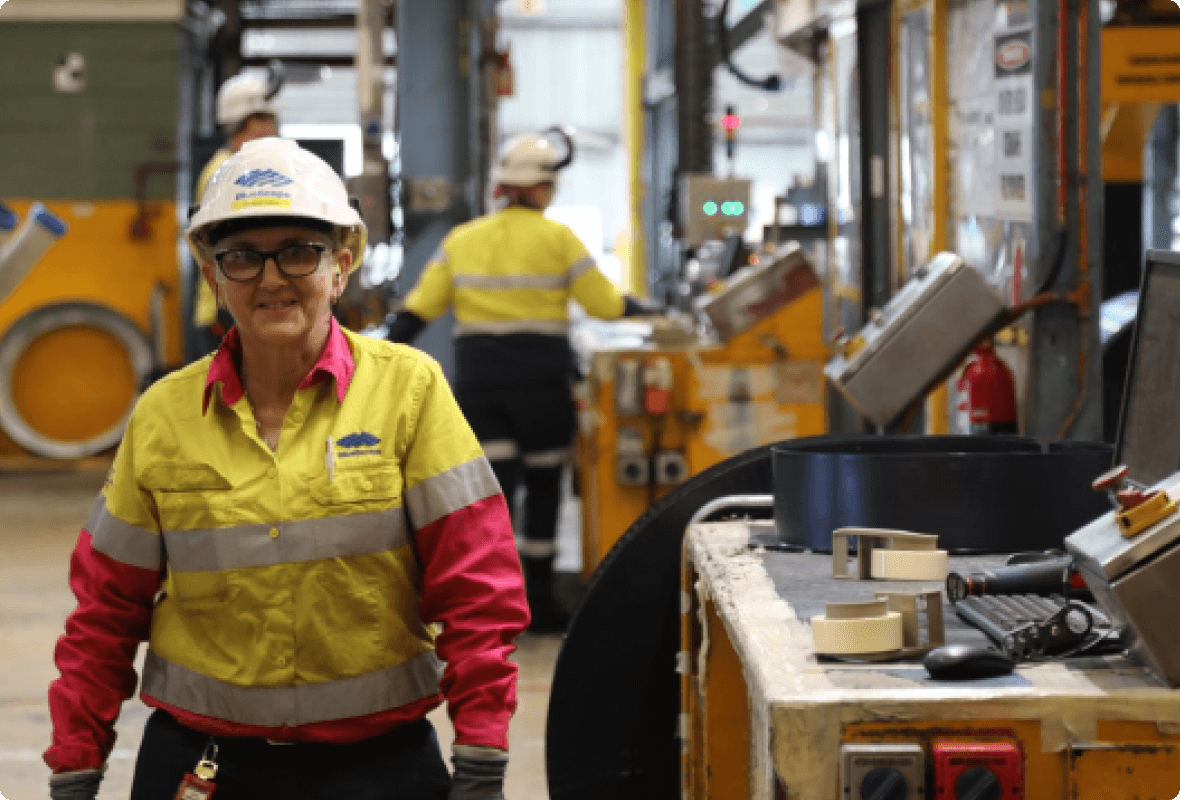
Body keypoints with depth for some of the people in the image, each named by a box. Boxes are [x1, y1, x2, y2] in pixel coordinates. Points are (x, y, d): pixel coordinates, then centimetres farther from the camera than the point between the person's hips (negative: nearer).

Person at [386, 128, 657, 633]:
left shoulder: (462, 240, 7)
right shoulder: (557, 239, -4)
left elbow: (419, 307, 3)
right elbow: (606, 304, -1)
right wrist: (644, 309, 19)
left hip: (477, 377, 3)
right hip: (540, 377, -3)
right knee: (543, 484, 11)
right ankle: (539, 600, 17)